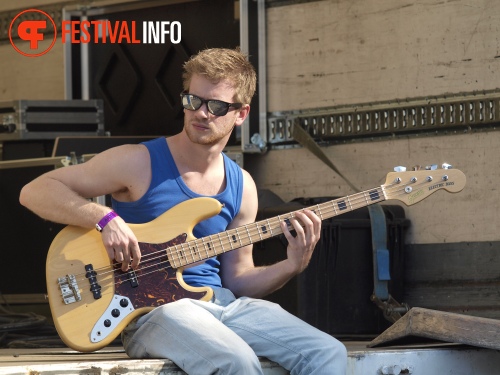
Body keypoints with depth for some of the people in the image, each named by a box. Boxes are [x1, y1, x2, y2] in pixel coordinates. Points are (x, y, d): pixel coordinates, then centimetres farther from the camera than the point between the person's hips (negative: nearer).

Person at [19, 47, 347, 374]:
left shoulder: (241, 186, 11)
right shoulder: (140, 163, -4)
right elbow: (35, 191, -5)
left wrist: (292, 266, -1)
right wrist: (105, 218, -18)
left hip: (221, 302, 6)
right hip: (151, 309, -6)